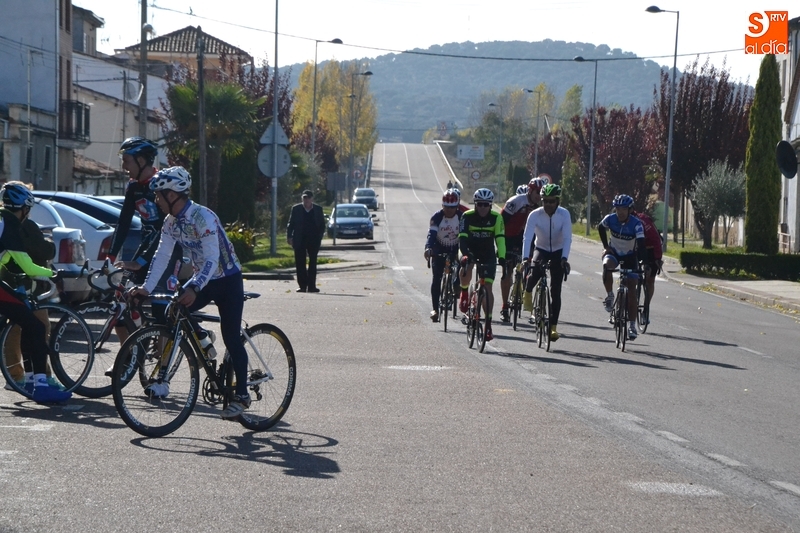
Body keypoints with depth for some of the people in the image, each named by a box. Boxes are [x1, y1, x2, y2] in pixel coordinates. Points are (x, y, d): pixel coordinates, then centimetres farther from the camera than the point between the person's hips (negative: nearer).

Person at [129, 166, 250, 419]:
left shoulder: (203, 217, -26)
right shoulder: (171, 222, -2)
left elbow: (212, 260, -32)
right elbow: (161, 257, -3)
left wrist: (194, 289, -43)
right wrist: (146, 288, -14)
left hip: (227, 279, -7)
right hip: (203, 280, 7)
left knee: (230, 338, -6)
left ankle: (241, 395, 4)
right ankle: (162, 380, -5)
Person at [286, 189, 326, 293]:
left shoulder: (318, 209, 5)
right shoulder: (296, 209, 3)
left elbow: (322, 225, 8)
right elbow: (291, 224, 4)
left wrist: (319, 237, -2)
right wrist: (289, 236, -6)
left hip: (313, 240, 1)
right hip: (300, 240, -1)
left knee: (313, 263, 1)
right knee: (300, 264, -1)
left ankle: (311, 285, 4)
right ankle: (302, 285, 3)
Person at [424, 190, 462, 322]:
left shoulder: (462, 216, -16)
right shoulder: (437, 217, -20)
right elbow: (431, 234, -29)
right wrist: (428, 248, -46)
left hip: (455, 249, 1)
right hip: (439, 249, -1)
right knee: (436, 278, -8)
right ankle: (435, 309, -5)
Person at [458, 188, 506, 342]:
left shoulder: (496, 218, -15)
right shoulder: (467, 216, -18)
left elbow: (500, 239, -22)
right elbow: (462, 238, -25)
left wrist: (501, 257, -36)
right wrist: (465, 254, -42)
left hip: (488, 255, 1)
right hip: (470, 250, -1)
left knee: (488, 288, -8)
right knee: (466, 270, -33)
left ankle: (488, 324, -2)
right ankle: (464, 292, 1)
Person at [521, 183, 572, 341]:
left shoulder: (564, 214, -21)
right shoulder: (535, 215, -20)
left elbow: (567, 238, -27)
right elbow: (527, 237, -27)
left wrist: (564, 258, -40)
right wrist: (525, 258, -41)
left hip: (558, 252, 0)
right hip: (541, 249, 0)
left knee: (555, 289, -8)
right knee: (536, 270, -32)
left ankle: (553, 326, -4)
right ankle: (527, 293, 1)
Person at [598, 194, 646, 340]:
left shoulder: (636, 224, -26)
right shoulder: (610, 219, -19)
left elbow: (641, 246, -32)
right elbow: (601, 228, 4)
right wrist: (606, 246, 0)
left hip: (630, 257, -1)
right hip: (613, 252, 1)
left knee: (631, 291, -6)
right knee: (607, 265, -35)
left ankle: (632, 325, 1)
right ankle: (609, 295, -12)